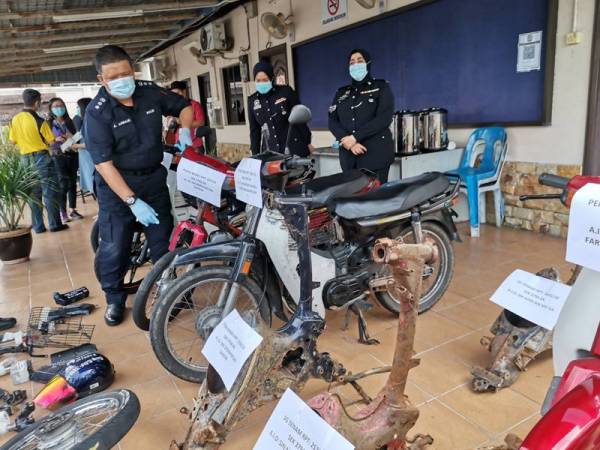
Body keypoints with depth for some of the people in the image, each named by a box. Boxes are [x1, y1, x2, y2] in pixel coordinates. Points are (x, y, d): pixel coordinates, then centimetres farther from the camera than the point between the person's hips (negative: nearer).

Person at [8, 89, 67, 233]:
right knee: (49, 192, 1)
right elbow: (51, 142, -10)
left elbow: (13, 140, 10)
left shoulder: (15, 120, 2)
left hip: (26, 159, 5)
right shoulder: (39, 121, -14)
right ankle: (54, 224, 3)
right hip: (42, 158, -5)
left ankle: (38, 226, 14)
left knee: (34, 193, 10)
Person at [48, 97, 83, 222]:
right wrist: (55, 140, -20)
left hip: (72, 155, 4)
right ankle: (63, 213, -1)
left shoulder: (69, 122, 12)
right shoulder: (48, 124, 1)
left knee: (72, 183, 6)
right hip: (58, 156, -3)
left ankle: (73, 210, 14)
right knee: (63, 184, -7)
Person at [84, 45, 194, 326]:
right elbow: (103, 163, -21)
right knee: (114, 247, -2)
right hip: (117, 183, -3)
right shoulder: (97, 112, -17)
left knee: (163, 241, 8)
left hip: (154, 177, 4)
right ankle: (115, 299, 20)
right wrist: (132, 201, -28)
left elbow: (184, 106, 12)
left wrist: (184, 130, -9)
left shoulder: (150, 92, -5)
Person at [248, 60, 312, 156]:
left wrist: (307, 142, 2)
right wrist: (255, 154, 9)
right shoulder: (252, 100, 7)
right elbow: (254, 129, 12)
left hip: (294, 147, -2)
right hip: (270, 151, 2)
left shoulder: (285, 91, -1)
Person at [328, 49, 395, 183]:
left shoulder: (381, 87, 8)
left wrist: (355, 137, -15)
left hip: (376, 153, -3)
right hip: (348, 155, 4)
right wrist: (350, 143, -11)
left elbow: (384, 118, -7)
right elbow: (332, 121, 6)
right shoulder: (341, 93, 18)